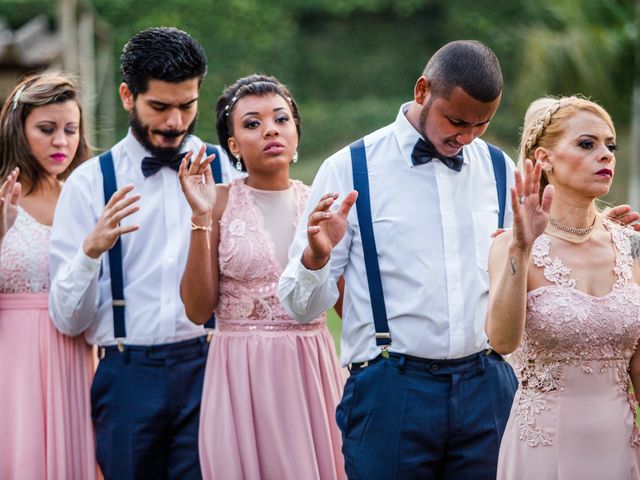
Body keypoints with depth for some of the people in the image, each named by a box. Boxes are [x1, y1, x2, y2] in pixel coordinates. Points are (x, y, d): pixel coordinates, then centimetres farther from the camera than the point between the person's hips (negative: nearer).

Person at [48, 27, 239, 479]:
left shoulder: (229, 172, 7)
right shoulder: (89, 182, 5)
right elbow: (68, 319, 0)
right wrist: (91, 250, -17)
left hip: (209, 369, 0)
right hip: (128, 376, 0)